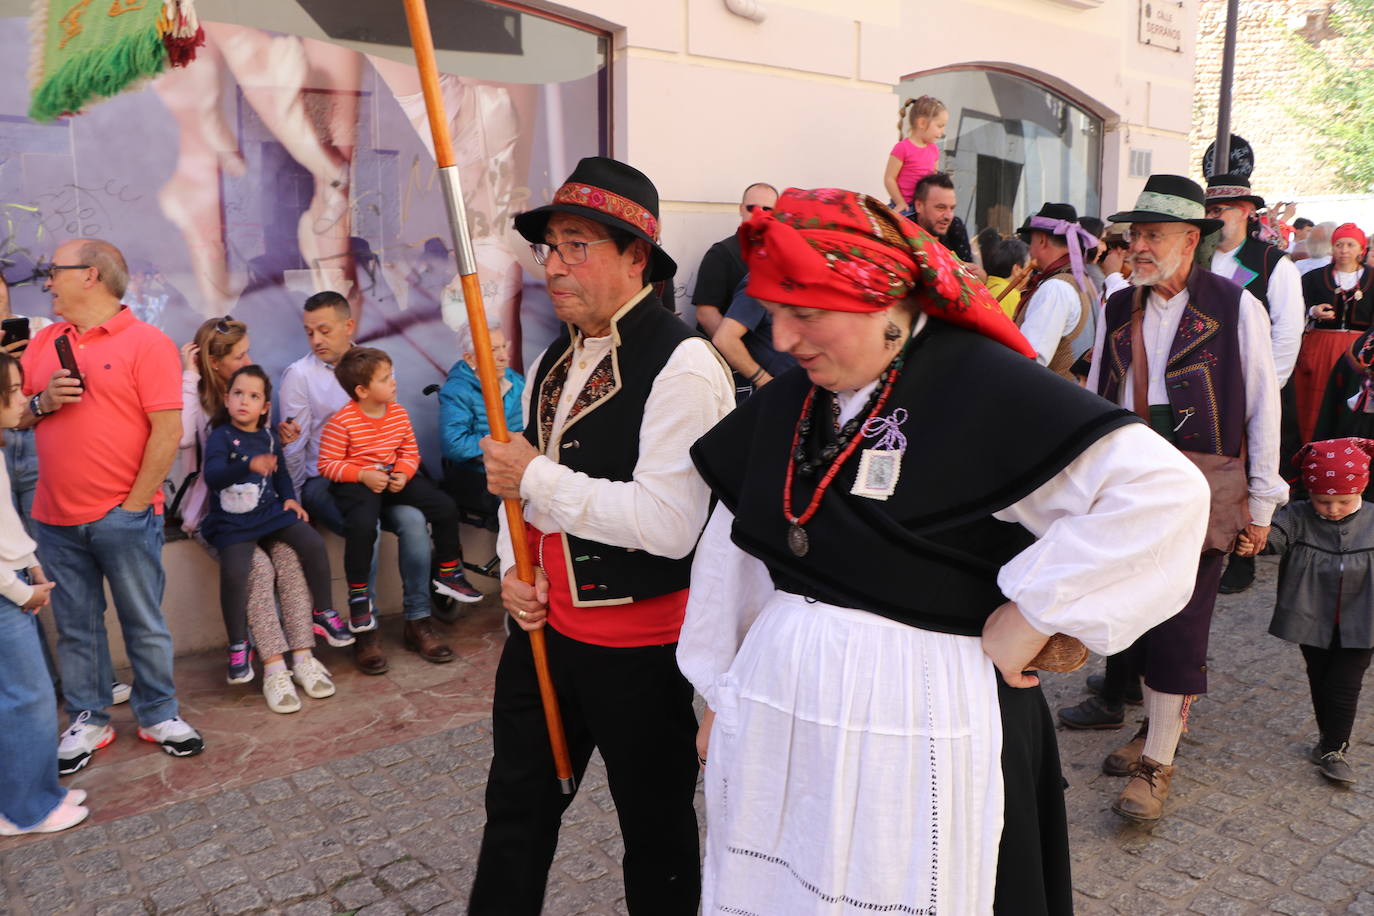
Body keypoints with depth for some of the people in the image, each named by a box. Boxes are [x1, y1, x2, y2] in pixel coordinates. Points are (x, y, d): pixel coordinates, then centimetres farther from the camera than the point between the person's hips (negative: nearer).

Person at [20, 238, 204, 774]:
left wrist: (135, 504, -13)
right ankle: (88, 721, 25)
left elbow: (168, 430, -12)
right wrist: (43, 401, -6)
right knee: (76, 626, 12)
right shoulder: (44, 342, 11)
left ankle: (158, 715, 20)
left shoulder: (146, 343, -7)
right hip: (55, 519, 5)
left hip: (124, 517, -5)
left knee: (144, 623, 6)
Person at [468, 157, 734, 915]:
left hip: (639, 645, -7)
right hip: (544, 625, 7)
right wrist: (514, 568, -1)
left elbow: (669, 522, -28)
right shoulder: (555, 359, 8)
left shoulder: (682, 365, -19)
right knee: (516, 805, 22)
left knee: (656, 829, 15)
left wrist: (535, 477, -21)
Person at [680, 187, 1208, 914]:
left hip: (918, 732, -5)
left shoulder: (980, 385, -15)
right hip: (773, 715, 6)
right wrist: (722, 694, 17)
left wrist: (1034, 612, -17)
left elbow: (1162, 491, -21)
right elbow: (737, 554, 14)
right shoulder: (785, 405, 5)